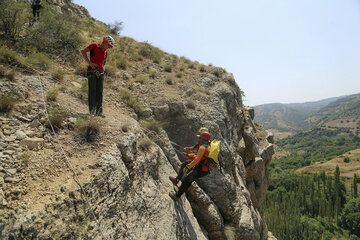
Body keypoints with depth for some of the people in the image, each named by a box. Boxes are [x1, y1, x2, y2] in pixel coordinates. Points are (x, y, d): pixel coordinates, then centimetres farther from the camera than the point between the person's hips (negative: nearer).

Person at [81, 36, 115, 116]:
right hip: (92, 71, -5)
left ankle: (99, 111, 2)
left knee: (99, 92, 0)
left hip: (100, 73, 5)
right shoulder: (94, 45, -1)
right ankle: (92, 109, -5)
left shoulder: (105, 51, 16)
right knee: (92, 90, -9)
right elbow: (83, 51, -9)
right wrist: (89, 62, -17)